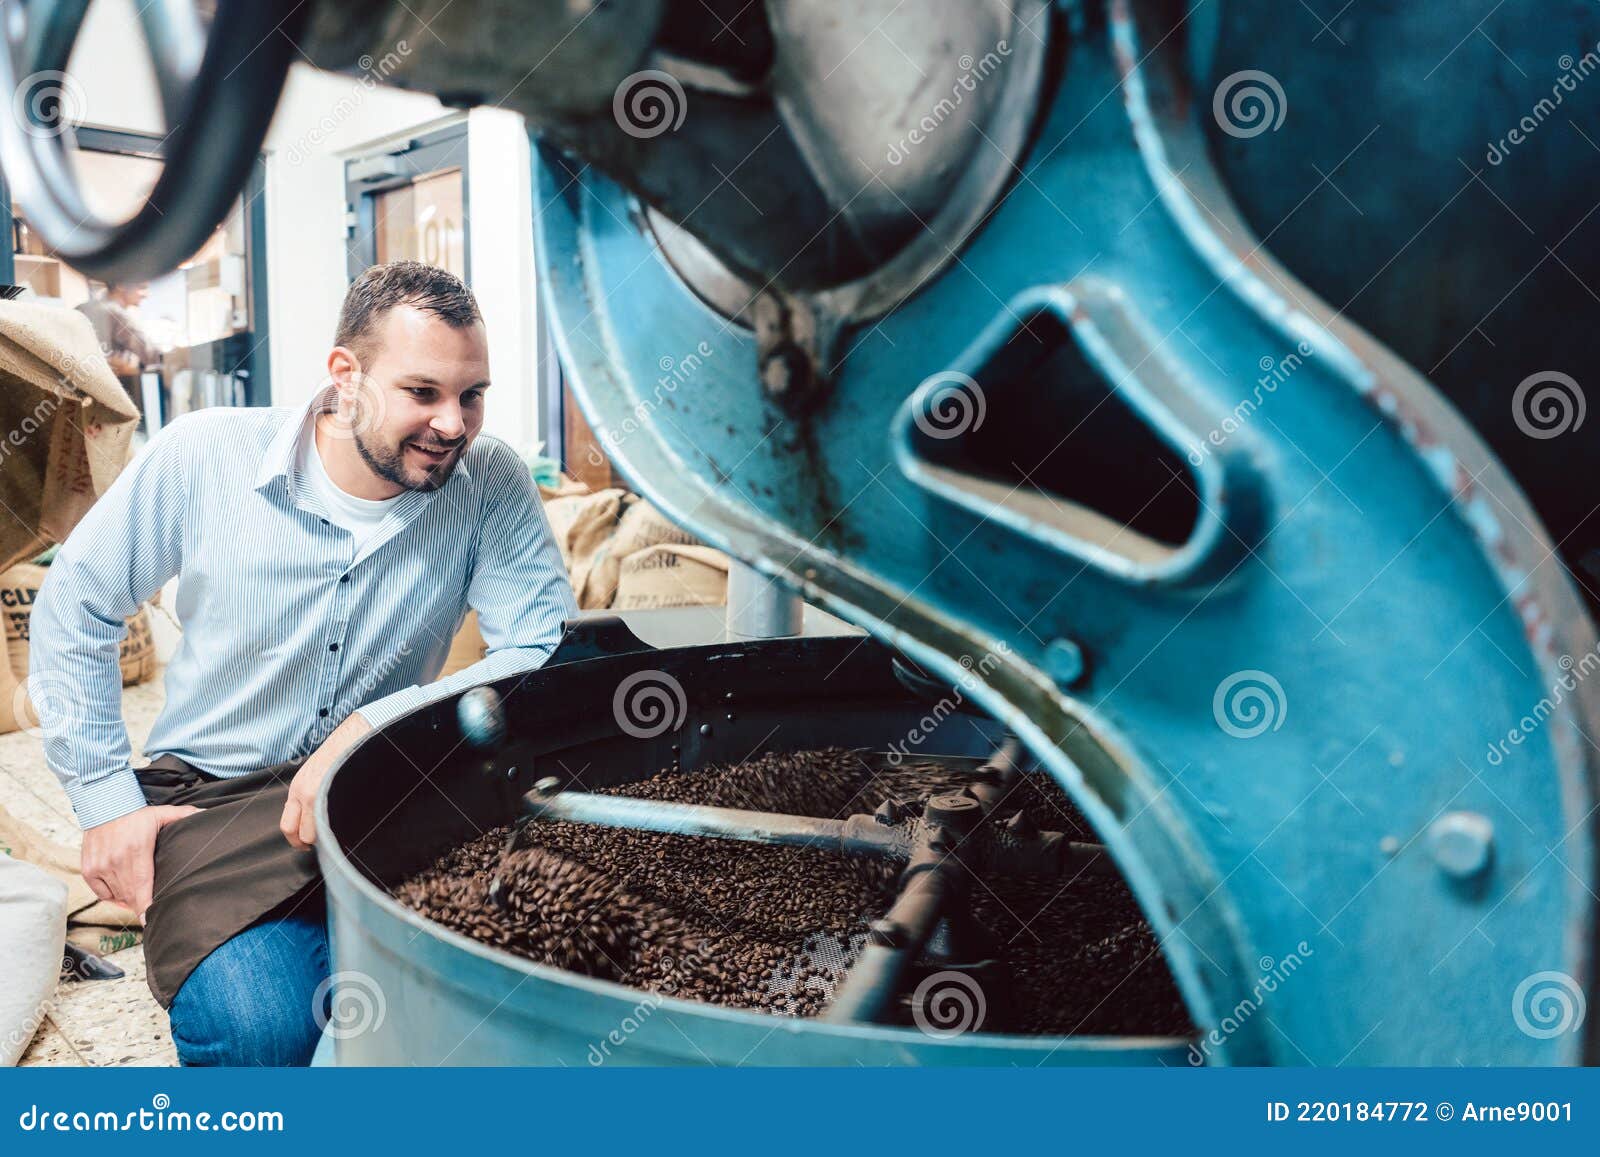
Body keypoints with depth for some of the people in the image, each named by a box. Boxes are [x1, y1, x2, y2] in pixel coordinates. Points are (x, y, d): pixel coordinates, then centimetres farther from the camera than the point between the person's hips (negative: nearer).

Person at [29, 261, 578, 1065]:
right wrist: (106, 800, 0)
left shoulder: (491, 483, -9)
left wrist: (376, 724, -28)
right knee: (263, 1029, -27)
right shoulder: (204, 456, -8)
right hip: (215, 796, -1)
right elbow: (72, 614, 4)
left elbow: (550, 652, -16)